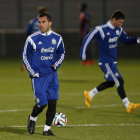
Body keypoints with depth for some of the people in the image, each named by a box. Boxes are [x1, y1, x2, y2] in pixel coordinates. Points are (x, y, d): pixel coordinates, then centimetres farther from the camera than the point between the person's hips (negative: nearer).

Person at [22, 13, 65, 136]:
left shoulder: (57, 38, 3)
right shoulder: (32, 39, -6)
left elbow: (61, 53, 21)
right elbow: (25, 56, 3)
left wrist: (56, 64, 3)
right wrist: (32, 72, -4)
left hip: (52, 75, 3)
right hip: (38, 76, -3)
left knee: (53, 102, -2)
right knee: (42, 103, -9)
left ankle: (47, 128, 12)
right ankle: (32, 118, 22)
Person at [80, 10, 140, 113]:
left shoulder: (119, 30, 3)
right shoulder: (101, 30, -20)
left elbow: (126, 39, 15)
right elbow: (88, 38, -11)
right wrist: (83, 53, -11)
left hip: (113, 61, 9)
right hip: (106, 62, -9)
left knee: (110, 82, 17)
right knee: (119, 81, -12)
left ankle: (89, 94, 33)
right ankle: (128, 105, -8)